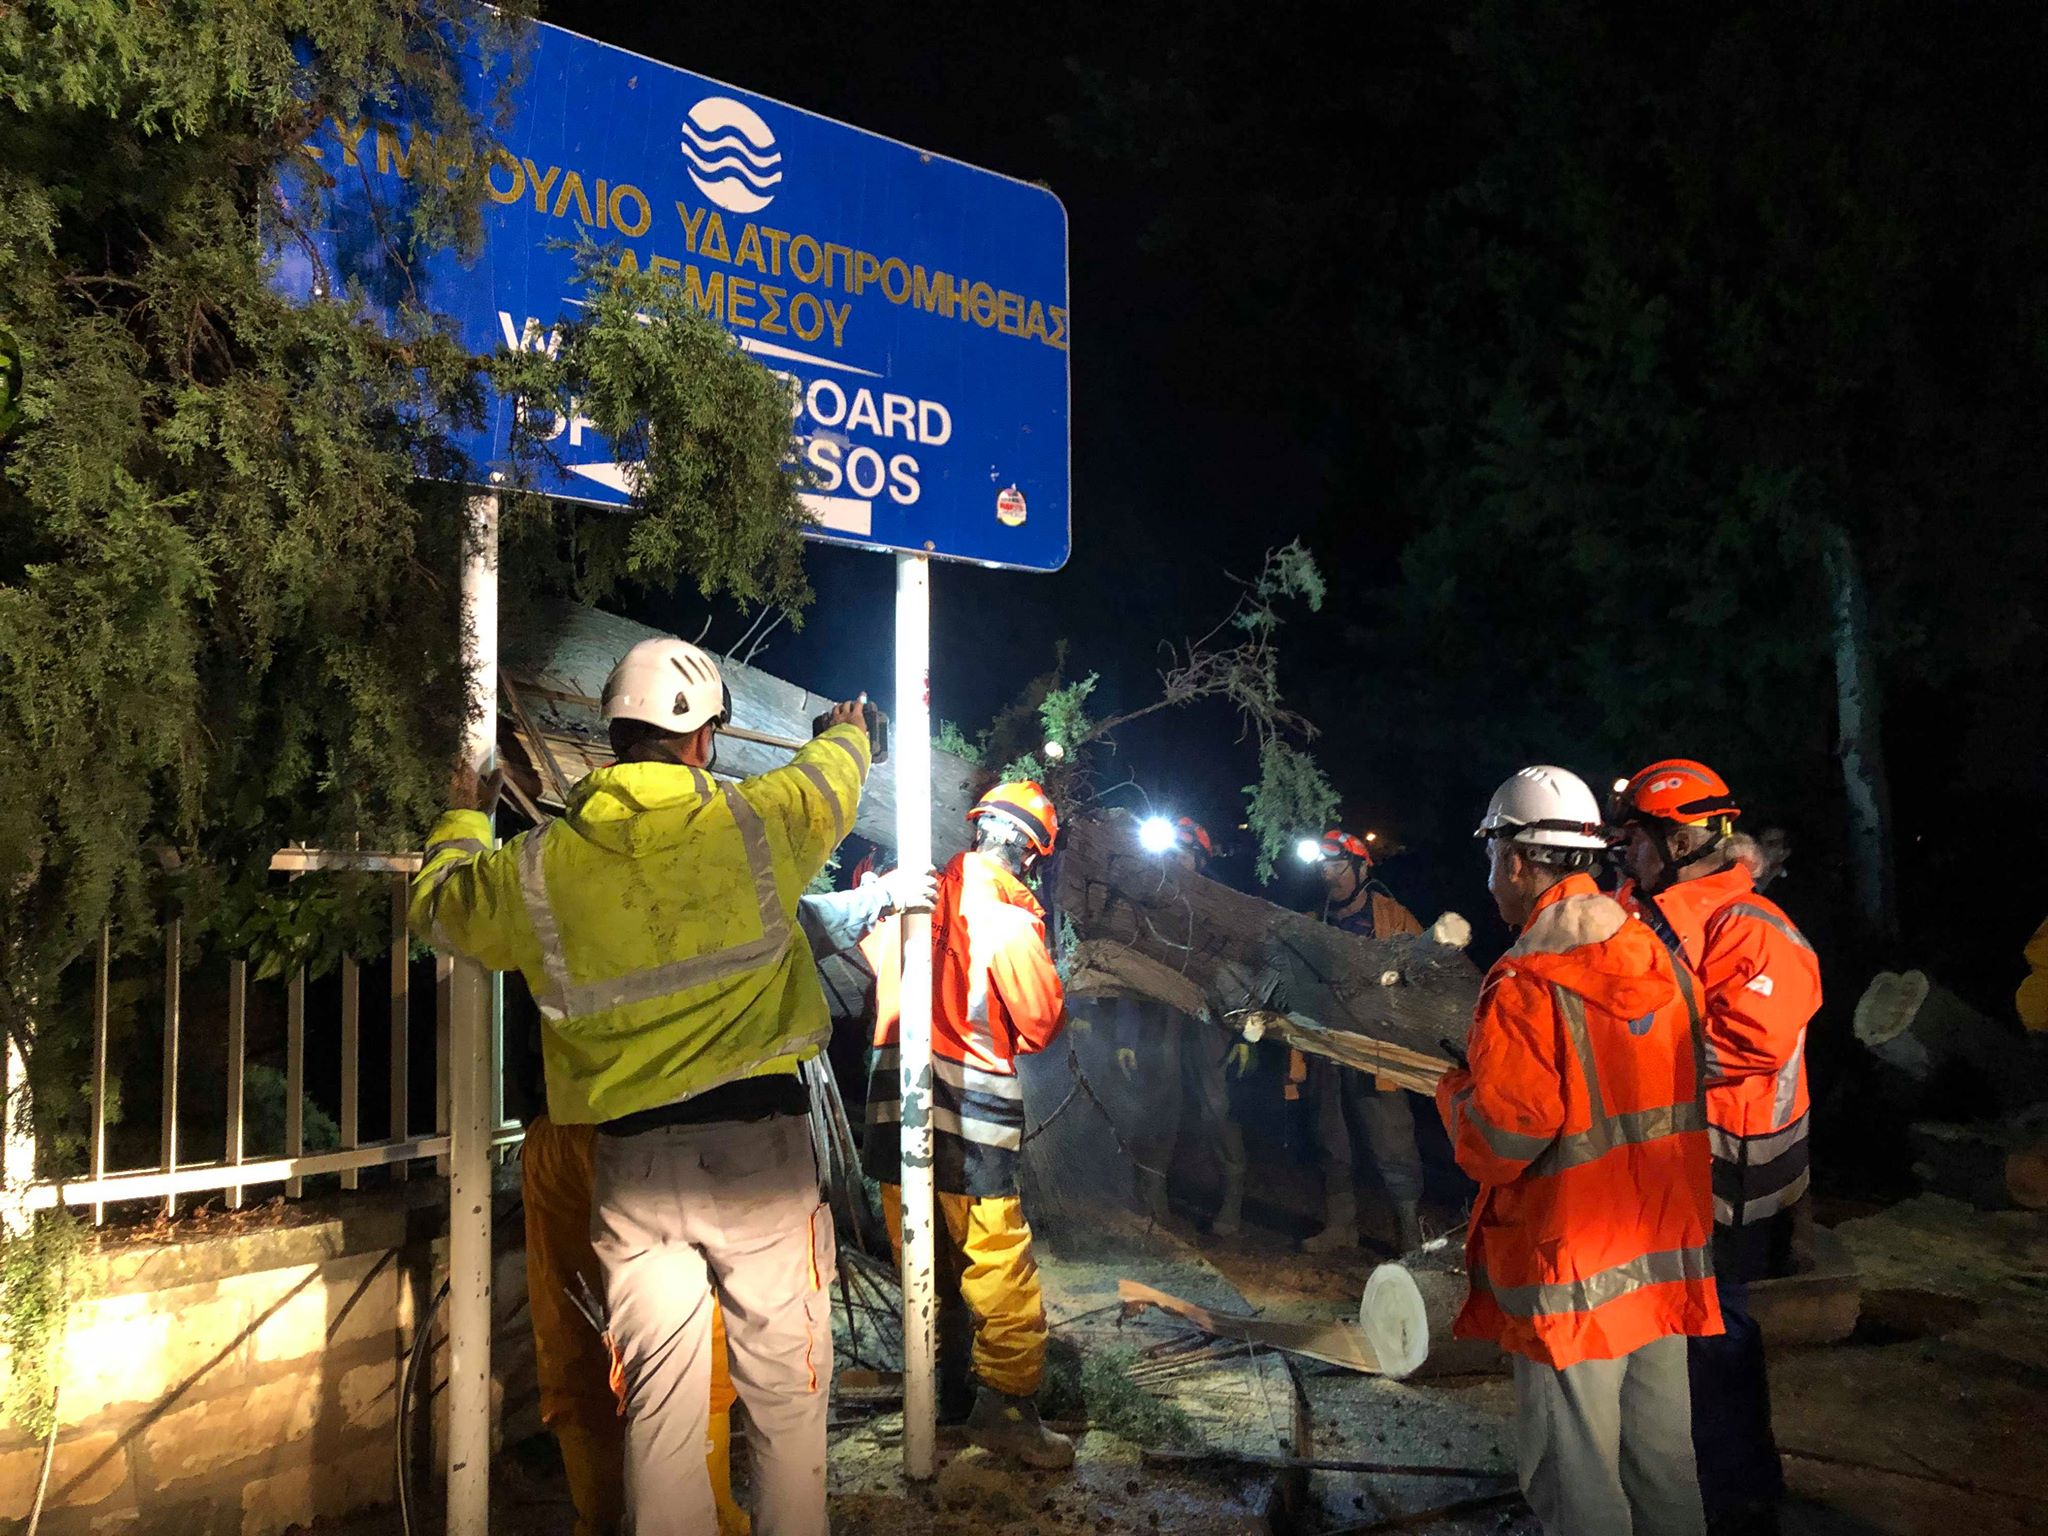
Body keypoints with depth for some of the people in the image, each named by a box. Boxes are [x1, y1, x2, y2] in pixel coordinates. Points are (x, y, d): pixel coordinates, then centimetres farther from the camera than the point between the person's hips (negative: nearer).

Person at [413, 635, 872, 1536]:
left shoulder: (535, 869, -1)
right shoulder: (757, 822, -5)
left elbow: (438, 902, 20)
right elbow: (834, 773, 16)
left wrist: (462, 820, 41)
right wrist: (847, 729, 41)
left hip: (630, 1159, 2)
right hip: (758, 1145, -2)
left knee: (661, 1404, 11)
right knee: (786, 1387, 11)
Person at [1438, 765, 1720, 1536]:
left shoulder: (1526, 986, -20)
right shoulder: (1657, 957, 2)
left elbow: (1495, 1148, -21)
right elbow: (1661, 1094, 12)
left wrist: (1455, 1089, -1)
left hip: (1572, 1274, -7)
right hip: (1666, 1254, 7)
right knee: (1664, 1457, 20)